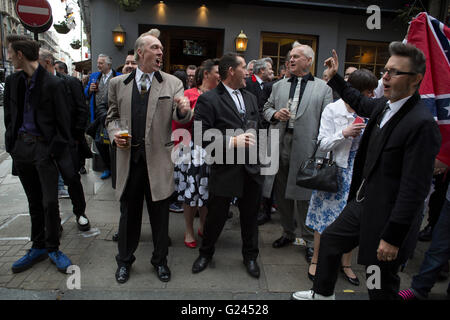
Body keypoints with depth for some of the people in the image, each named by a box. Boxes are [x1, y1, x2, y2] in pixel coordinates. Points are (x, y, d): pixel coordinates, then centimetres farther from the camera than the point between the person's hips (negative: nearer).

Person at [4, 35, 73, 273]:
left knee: (50, 202, -3)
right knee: (34, 202, 15)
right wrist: (11, 144, 8)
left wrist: (57, 150, -11)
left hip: (45, 148, -6)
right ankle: (38, 247, 28)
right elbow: (9, 115, 16)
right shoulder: (12, 82, 8)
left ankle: (53, 248, 16)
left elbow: (63, 121, -8)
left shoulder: (53, 84, -10)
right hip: (22, 147, 6)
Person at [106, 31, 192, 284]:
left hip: (158, 159, -1)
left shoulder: (172, 83, 2)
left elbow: (180, 117, -6)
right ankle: (125, 260, 36)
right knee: (129, 212, 15)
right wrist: (114, 132, -5)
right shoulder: (118, 83, 7)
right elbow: (113, 116, 15)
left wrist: (184, 111, -29)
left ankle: (160, 260, 32)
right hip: (129, 157, 1)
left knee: (160, 214, 11)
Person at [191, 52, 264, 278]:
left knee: (250, 215, 16)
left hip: (251, 168, 6)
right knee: (216, 215, 10)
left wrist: (253, 140, 4)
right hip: (224, 169, -5)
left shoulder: (250, 98, 14)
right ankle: (206, 253, 36)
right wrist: (232, 142, -21)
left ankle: (250, 255, 38)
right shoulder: (208, 100, -9)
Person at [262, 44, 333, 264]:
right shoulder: (279, 86, 15)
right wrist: (275, 114, -3)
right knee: (281, 194, 13)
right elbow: (266, 108, 21)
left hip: (304, 148, -4)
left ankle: (310, 240, 20)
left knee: (304, 195, 1)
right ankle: (288, 233, 33)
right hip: (280, 146, 4)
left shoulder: (323, 88, 3)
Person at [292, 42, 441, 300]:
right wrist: (335, 78, 32)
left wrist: (393, 237, -22)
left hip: (387, 218, -9)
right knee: (330, 239, 24)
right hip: (363, 204, 9)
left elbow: (415, 189, -25)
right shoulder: (385, 106, 2)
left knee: (381, 288, 8)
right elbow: (361, 103, 27)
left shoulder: (422, 124, -23)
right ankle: (323, 293, 47)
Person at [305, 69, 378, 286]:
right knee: (327, 214, 5)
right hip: (336, 170, -4)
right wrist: (344, 133, -21)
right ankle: (316, 259, 25)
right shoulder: (332, 110, -8)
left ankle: (346, 263, 28)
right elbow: (322, 146, -10)